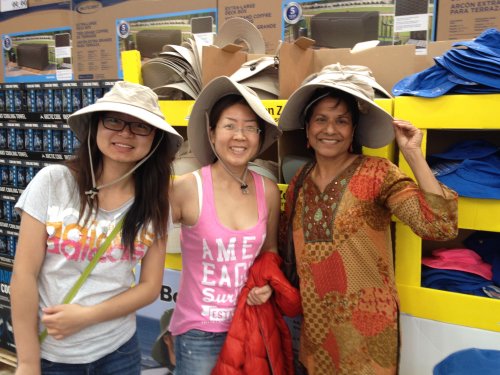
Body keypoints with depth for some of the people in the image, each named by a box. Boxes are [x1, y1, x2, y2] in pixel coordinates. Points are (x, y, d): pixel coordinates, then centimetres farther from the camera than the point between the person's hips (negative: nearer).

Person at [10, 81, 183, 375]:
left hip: (119, 351, 2)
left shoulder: (155, 202, -6)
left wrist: (86, 316, -15)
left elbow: (150, 286, -3)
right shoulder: (52, 181, -13)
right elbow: (24, 274, -11)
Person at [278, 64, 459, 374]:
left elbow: (440, 226, -27)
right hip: (314, 321, 4)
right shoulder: (299, 181, 0)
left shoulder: (377, 173, -14)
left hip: (365, 323, -4)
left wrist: (413, 154, -27)